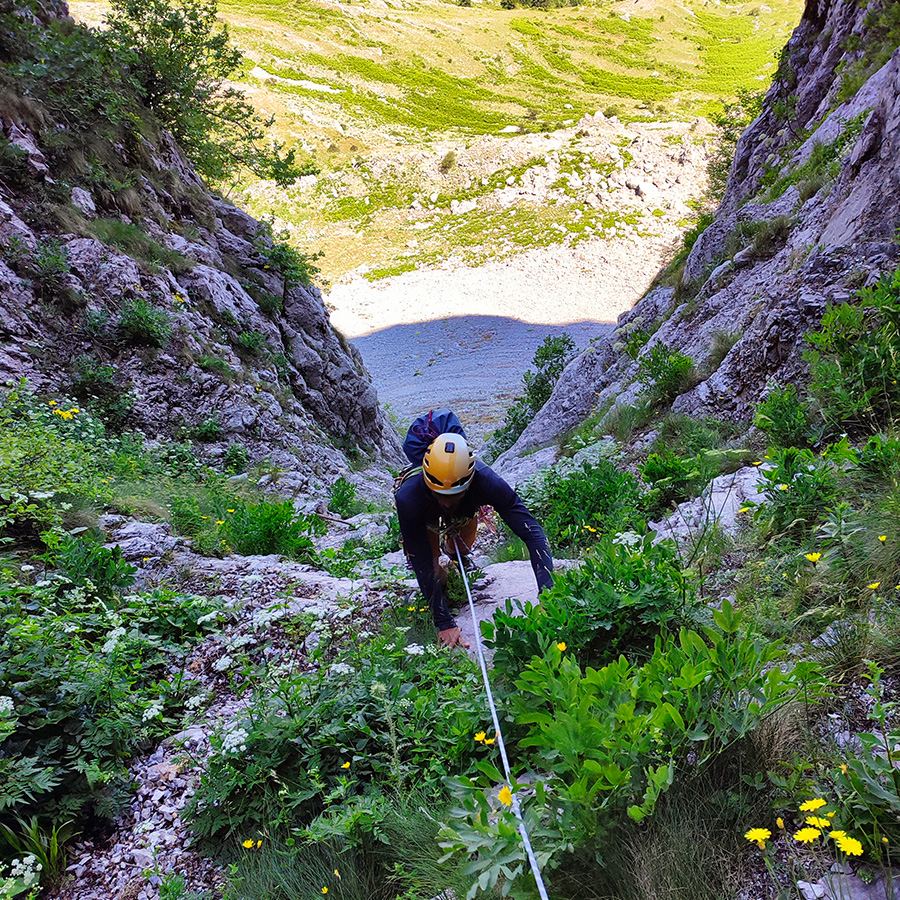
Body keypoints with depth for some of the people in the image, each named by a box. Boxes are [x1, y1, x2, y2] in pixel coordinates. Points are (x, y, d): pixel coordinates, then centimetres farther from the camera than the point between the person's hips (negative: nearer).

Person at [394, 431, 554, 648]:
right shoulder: (408, 497, -46)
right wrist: (445, 624, -40)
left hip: (464, 513, 1)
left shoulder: (485, 480, -45)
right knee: (436, 576, -4)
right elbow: (422, 566, -39)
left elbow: (532, 533, -43)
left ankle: (452, 550, 48)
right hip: (426, 519, -1)